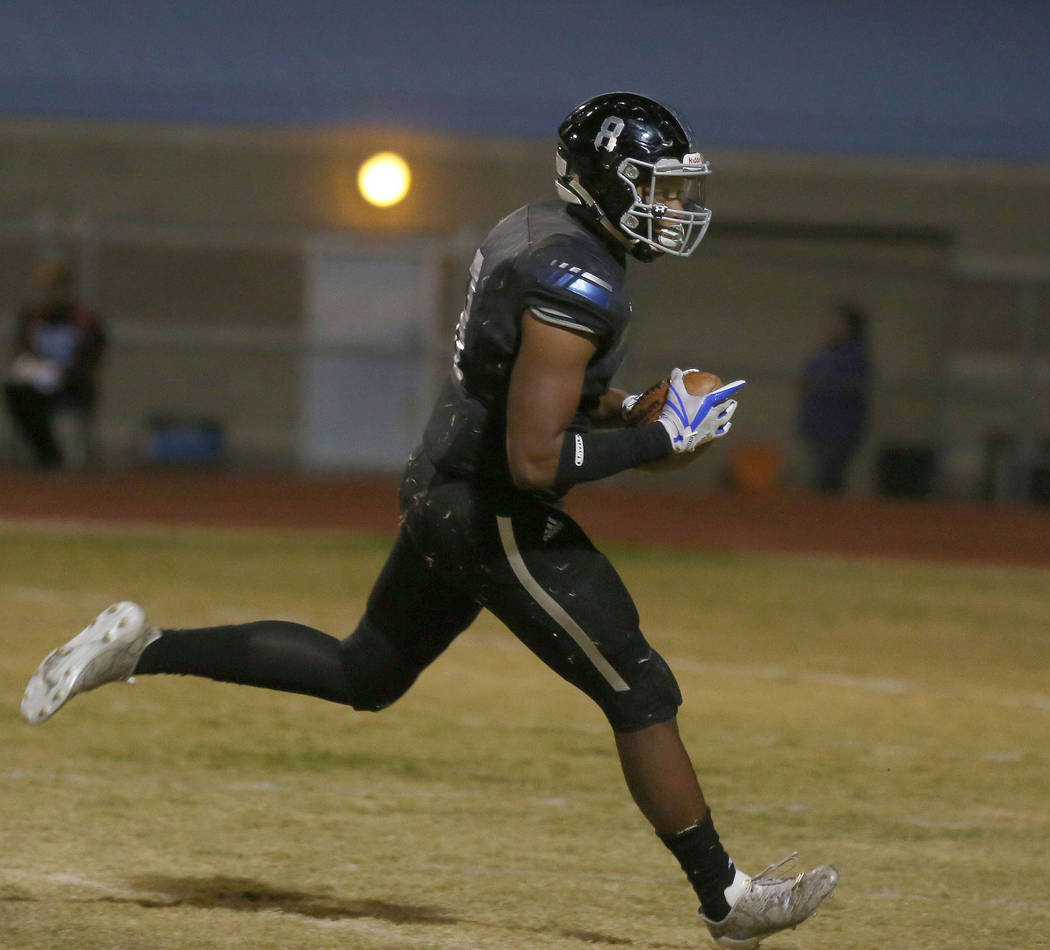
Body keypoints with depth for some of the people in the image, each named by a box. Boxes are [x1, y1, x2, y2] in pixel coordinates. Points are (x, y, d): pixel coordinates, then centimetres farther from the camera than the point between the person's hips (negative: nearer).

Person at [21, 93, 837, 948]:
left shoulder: (533, 231, 7)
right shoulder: (576, 287, -24)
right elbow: (536, 461, -29)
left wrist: (624, 409, 12)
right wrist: (662, 437, -20)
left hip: (441, 492, 10)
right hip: (500, 519, -10)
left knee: (363, 676, 24)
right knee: (642, 695, 1)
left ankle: (140, 649, 20)